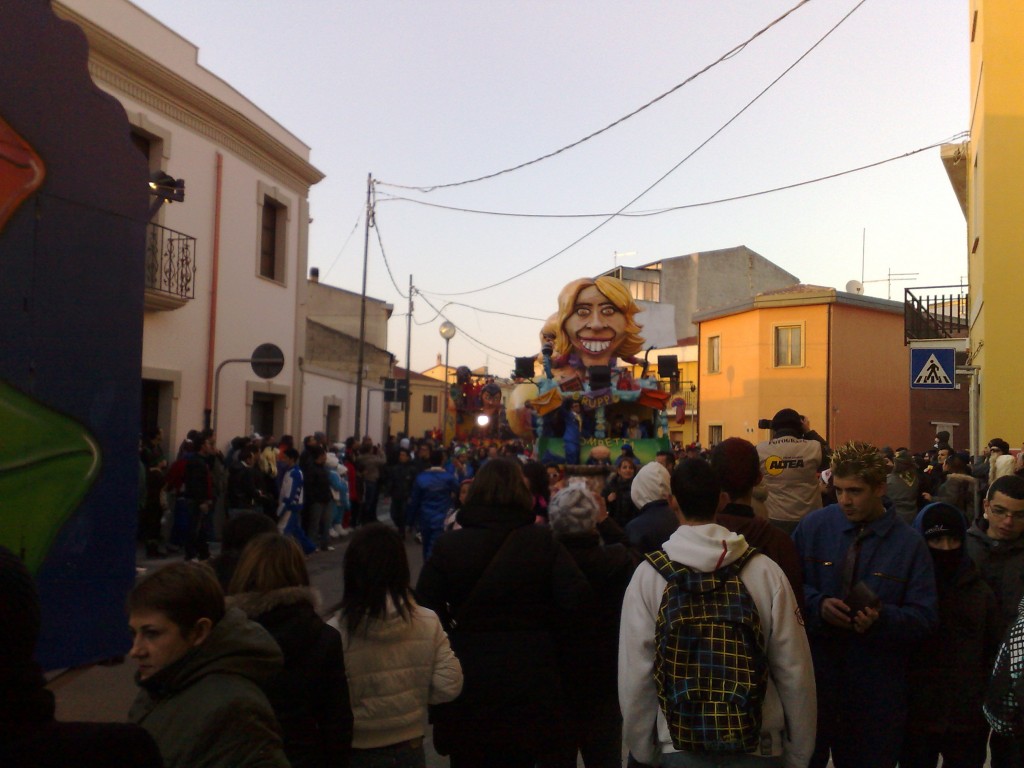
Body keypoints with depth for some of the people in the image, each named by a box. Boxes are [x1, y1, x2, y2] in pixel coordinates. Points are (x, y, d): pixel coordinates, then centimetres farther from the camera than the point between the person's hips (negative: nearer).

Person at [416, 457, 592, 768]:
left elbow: (426, 612, -9)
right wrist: (542, 630, 3)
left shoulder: (448, 544, -7)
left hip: (466, 682, 0)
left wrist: (459, 637, 7)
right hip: (527, 682, 0)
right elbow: (577, 600, -13)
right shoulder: (544, 541, -6)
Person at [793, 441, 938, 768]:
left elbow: (925, 616, -5)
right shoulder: (814, 526, -2)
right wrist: (818, 605, -17)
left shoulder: (909, 544, -4)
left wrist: (883, 619, -24)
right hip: (814, 674, 1)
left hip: (877, 688, 0)